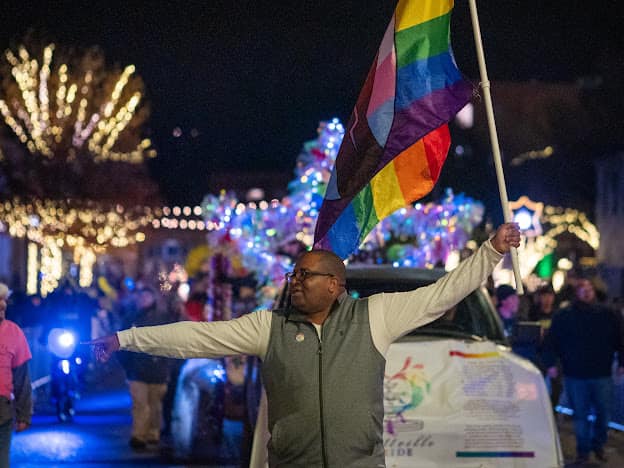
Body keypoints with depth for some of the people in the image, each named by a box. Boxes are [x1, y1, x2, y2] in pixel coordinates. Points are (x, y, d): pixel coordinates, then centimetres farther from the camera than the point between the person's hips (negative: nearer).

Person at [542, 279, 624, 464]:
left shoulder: (607, 316, 4)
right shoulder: (563, 316, 1)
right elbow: (551, 342, 0)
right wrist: (551, 364, -8)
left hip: (601, 374, 1)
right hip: (575, 374, -1)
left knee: (604, 412, 7)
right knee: (580, 414, 4)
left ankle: (598, 445, 27)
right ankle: (583, 449, 14)